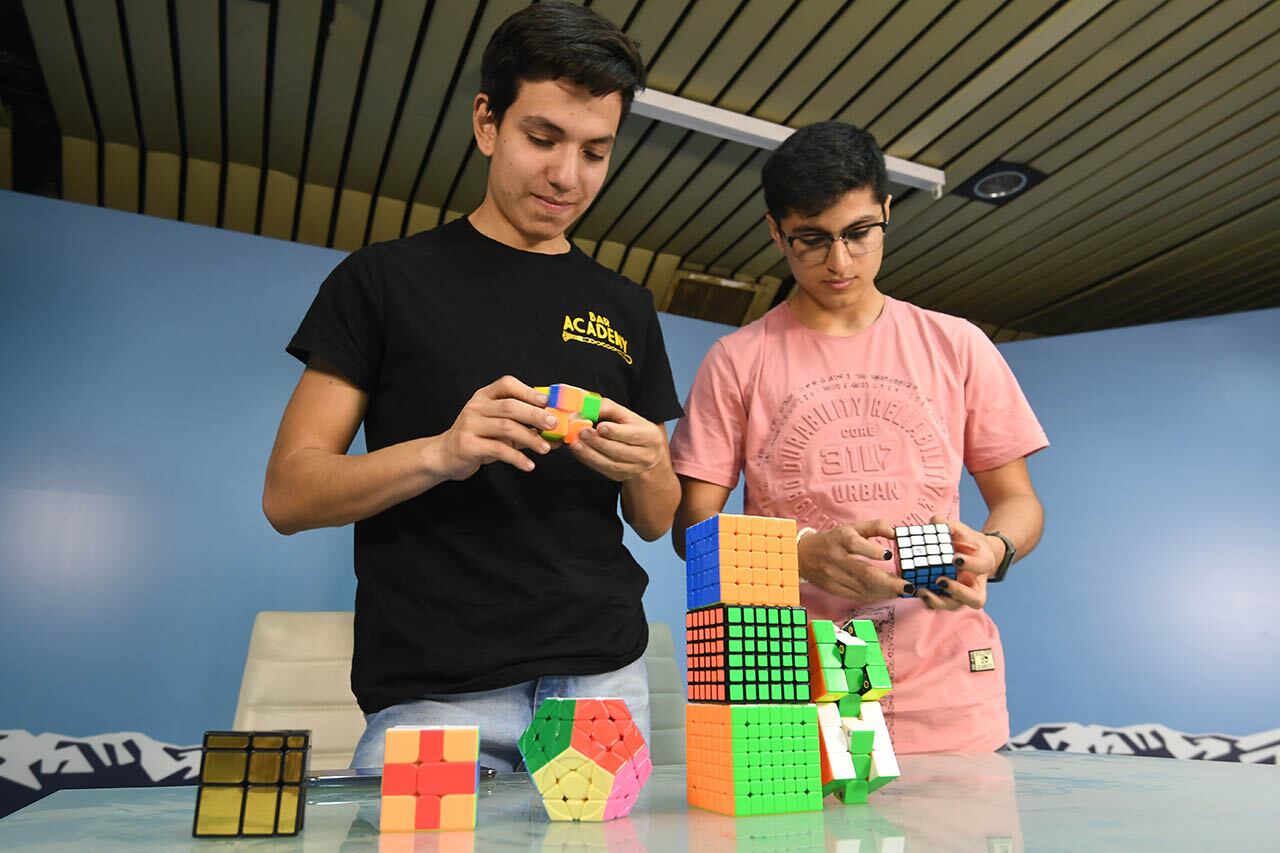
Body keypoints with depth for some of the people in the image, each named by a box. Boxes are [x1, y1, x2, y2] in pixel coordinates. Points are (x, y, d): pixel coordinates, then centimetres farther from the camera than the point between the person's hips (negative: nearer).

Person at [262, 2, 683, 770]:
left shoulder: (625, 309, 11)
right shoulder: (385, 279, 3)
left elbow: (656, 522, 13)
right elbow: (289, 493, -2)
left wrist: (647, 467, -11)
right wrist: (440, 453, -20)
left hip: (603, 678, 3)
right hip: (432, 695, -2)